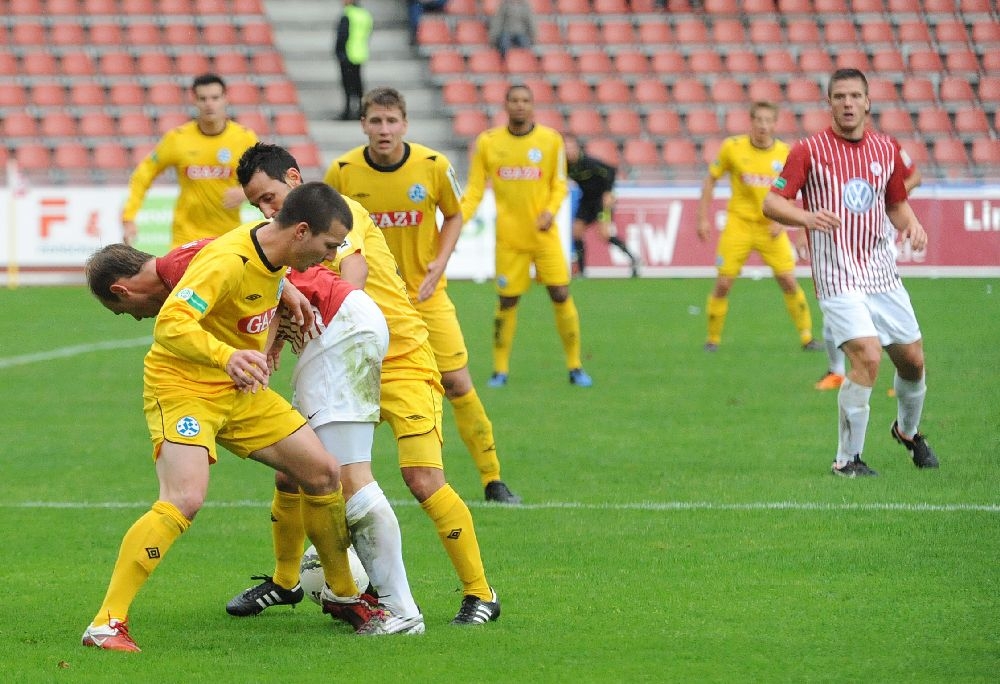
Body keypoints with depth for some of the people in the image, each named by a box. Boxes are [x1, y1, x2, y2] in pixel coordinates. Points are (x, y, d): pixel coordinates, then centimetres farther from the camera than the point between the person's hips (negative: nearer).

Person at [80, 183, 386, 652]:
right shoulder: (229, 261, -28)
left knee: (323, 472, 7)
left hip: (240, 390, 9)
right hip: (182, 387, -9)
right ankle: (106, 623, -25)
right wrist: (227, 357, -51)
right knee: (185, 499, -28)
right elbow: (170, 323, -38)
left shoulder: (278, 257, 0)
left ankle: (342, 591, 29)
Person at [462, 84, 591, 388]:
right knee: (507, 302, 1)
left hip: (544, 234, 0)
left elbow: (559, 184, 6)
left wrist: (550, 211, -13)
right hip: (509, 237, 0)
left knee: (561, 295, -5)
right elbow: (474, 191, 4)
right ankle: (500, 369, 15)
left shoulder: (550, 140, 0)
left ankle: (575, 366, 7)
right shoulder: (487, 142, 1)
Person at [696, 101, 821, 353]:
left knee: (788, 280, -5)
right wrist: (704, 218, 0)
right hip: (739, 224, -1)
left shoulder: (784, 152, -3)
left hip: (770, 227, 1)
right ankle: (712, 339, 12)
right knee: (723, 283, -4)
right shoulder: (733, 148, -6)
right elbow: (710, 180, 4)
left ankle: (806, 337, 8)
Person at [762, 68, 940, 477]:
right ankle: (847, 459, -7)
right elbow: (771, 203, -10)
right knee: (867, 357, -21)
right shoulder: (810, 151, -6)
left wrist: (911, 223, -2)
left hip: (882, 273, 5)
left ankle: (908, 431, 42)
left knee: (913, 361, 10)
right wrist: (807, 217, -30)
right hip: (838, 278, -5)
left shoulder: (886, 149, 8)